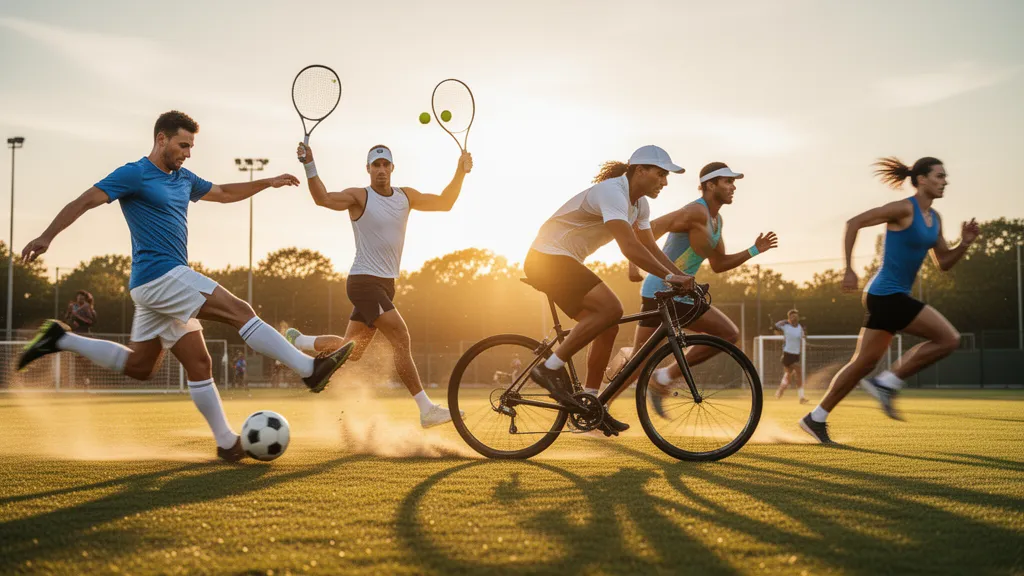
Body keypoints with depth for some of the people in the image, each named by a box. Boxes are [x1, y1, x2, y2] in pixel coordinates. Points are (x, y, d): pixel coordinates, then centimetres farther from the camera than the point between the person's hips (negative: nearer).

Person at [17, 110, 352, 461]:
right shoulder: (134, 174, -7)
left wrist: (267, 183, 25)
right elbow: (84, 202, -12)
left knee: (139, 365, 11)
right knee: (240, 312, -13)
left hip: (154, 286, 10)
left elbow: (225, 193, 31)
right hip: (161, 275, -10)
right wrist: (47, 237, -24)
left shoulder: (183, 179, 17)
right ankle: (310, 369, -13)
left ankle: (62, 340, 18)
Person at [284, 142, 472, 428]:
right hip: (364, 282, -7)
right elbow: (323, 198, -25)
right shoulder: (360, 197, -9)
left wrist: (460, 172, 4)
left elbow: (444, 203, 16)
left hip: (386, 284, 7)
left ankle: (297, 340, 38)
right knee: (402, 341, -16)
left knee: (350, 349, 16)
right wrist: (309, 164, -37)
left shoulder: (406, 196, 9)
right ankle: (427, 410, -12)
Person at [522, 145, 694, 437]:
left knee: (607, 328, 3)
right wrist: (670, 276, -33)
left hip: (565, 263, 10)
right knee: (610, 308, -24)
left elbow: (650, 247, 12)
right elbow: (629, 247, -33)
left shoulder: (639, 203, 8)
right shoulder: (612, 192, -23)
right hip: (547, 258, -10)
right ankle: (551, 368, -16)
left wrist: (681, 278, 0)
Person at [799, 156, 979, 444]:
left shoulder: (934, 218, 13)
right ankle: (887, 382, -3)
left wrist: (965, 244, -1)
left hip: (888, 296, 9)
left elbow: (944, 263, 18)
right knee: (949, 339, -9)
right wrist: (849, 269, -17)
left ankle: (816, 418, 17)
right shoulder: (904, 209, -13)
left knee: (864, 363, 12)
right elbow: (854, 222, -15)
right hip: (888, 294, -9)